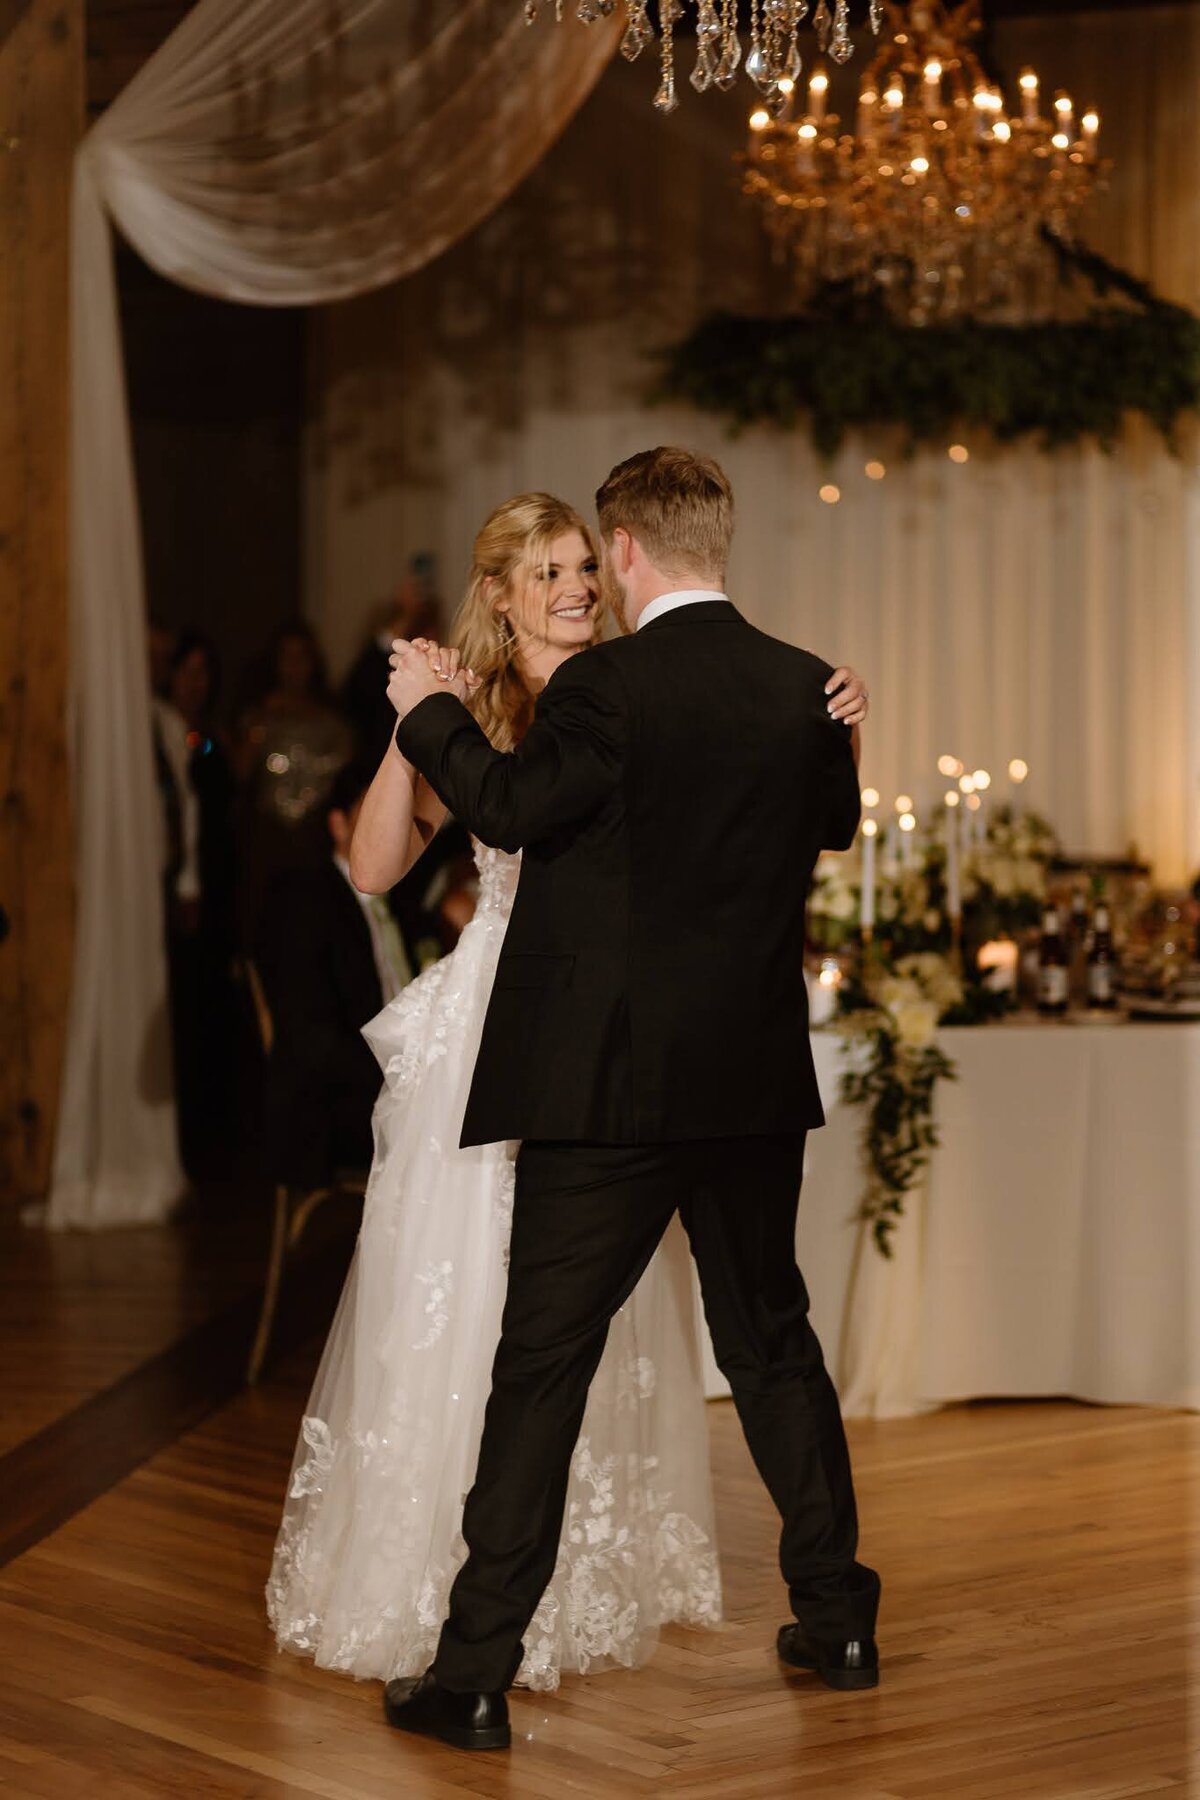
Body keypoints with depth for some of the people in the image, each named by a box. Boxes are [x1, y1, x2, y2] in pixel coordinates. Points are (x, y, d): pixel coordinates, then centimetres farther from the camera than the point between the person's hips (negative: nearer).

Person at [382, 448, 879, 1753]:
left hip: (610, 1085, -5)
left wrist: (431, 710, 8)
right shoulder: (806, 690, 3)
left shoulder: (606, 688, -14)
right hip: (756, 1085, 5)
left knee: (540, 1370, -1)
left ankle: (475, 1674, 2)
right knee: (773, 1344, 20)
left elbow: (506, 808, -8)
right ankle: (836, 1620, 27)